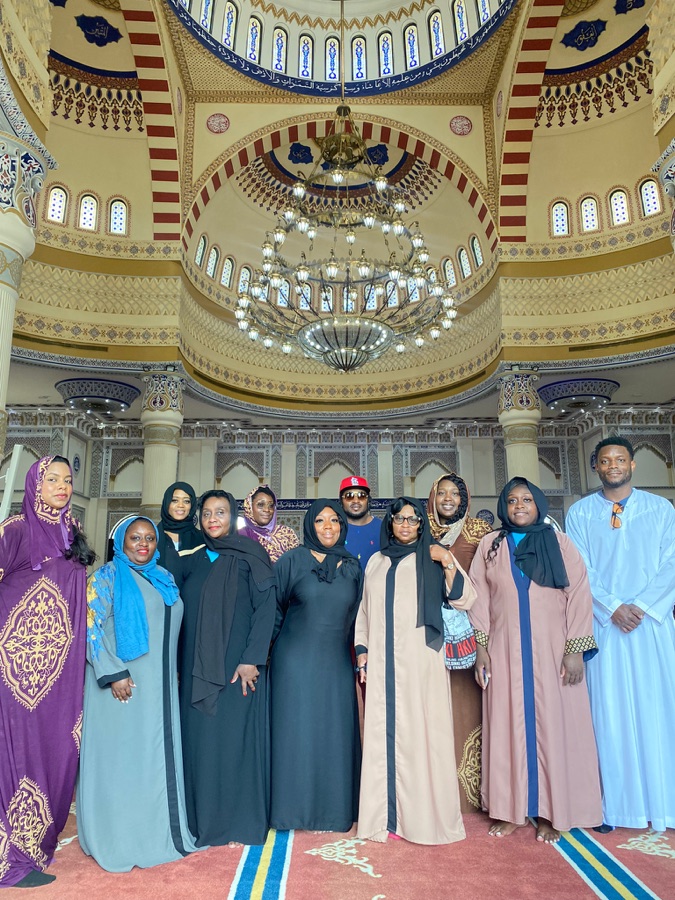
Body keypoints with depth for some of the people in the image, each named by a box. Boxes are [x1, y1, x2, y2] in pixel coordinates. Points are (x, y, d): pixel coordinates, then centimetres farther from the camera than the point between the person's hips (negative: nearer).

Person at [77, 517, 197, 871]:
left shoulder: (163, 579, 12)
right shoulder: (109, 575, -5)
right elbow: (91, 626, -13)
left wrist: (173, 671, 14)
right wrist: (113, 673, -19)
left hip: (160, 684, 6)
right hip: (122, 681, -6)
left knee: (158, 753, 11)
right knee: (119, 754, 3)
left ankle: (155, 829, 26)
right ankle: (118, 838, 18)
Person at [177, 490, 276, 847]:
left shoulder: (249, 557, -4)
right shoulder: (189, 560, 9)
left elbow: (266, 606, -10)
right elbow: (177, 611, 11)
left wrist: (251, 659, -16)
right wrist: (176, 663, 4)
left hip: (237, 665, -4)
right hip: (196, 667, 4)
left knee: (235, 736, 2)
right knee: (198, 739, 9)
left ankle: (241, 822, 17)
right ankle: (201, 819, 25)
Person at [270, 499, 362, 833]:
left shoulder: (353, 567, 6)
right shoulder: (292, 561, -3)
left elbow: (358, 617, 12)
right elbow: (273, 608, 0)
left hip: (336, 662, 3)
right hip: (296, 659, -2)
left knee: (335, 733, 7)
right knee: (296, 731, 3)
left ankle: (333, 809, 23)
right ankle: (295, 808, 18)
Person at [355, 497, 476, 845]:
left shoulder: (433, 558, 5)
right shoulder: (376, 561, 15)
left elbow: (464, 599, -2)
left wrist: (449, 565, -16)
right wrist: (362, 650, 10)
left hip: (421, 657, -3)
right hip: (383, 660, 3)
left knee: (422, 731, -2)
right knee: (384, 731, 4)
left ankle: (427, 815, 10)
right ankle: (386, 814, 15)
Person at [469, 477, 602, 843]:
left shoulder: (560, 543, 3)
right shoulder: (490, 545, 6)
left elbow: (579, 595, -1)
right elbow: (479, 598, 4)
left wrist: (576, 649, -8)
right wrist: (480, 648, -1)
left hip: (552, 649, -1)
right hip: (505, 651, 1)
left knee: (554, 723, 3)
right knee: (508, 725, 6)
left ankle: (551, 811, 17)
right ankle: (511, 809, 18)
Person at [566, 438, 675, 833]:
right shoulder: (580, 512, 6)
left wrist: (641, 606, -12)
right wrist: (613, 607, -12)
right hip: (603, 623, 0)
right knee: (610, 710, 2)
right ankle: (615, 804, 11)